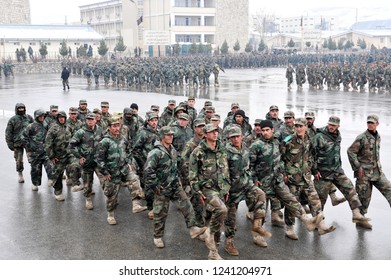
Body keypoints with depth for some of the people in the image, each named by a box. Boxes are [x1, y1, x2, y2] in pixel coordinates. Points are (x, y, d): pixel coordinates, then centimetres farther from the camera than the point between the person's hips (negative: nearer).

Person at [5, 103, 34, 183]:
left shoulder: (29, 117, 8)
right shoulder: (13, 120, 2)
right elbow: (8, 133, 3)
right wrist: (10, 144, -2)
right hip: (18, 143, -1)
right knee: (19, 160, 5)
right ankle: (20, 174, 22)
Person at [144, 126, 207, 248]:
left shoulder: (172, 150, 6)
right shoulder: (156, 152, -20)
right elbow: (148, 170, -24)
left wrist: (178, 179, 16)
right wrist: (155, 186, -19)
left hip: (175, 186, 6)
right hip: (162, 189, -6)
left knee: (187, 206, -1)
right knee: (160, 214, 6)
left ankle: (193, 229, 7)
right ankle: (157, 237, 23)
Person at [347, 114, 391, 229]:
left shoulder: (378, 137, 10)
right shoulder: (362, 137, -13)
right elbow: (350, 151, -14)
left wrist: (378, 165, 16)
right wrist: (357, 168, -15)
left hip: (377, 171, 7)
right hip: (364, 172, -7)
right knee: (364, 196, 0)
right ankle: (360, 219, 15)